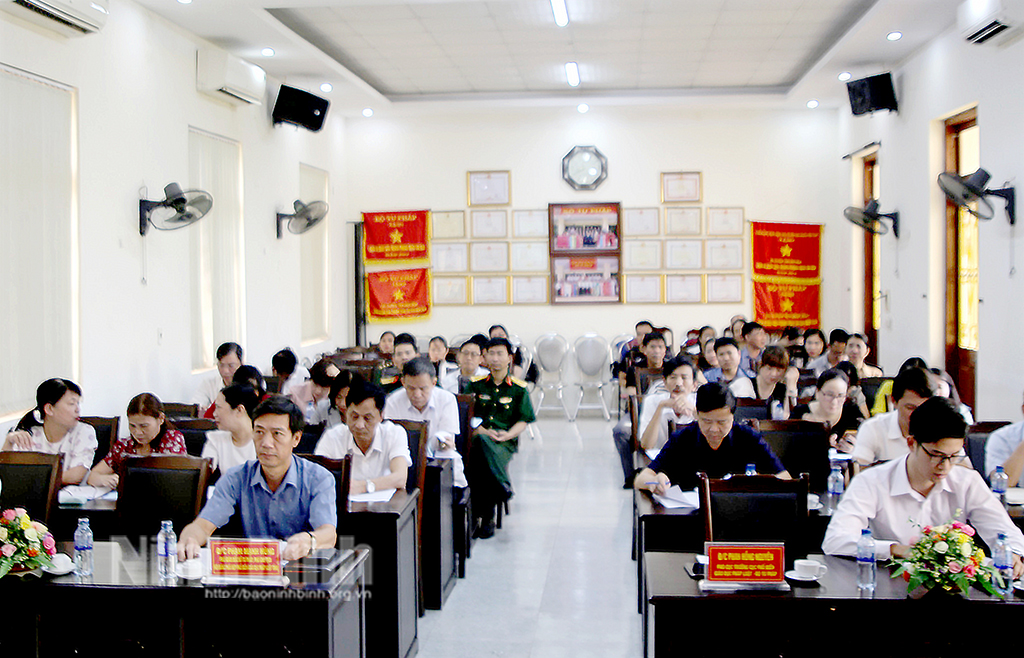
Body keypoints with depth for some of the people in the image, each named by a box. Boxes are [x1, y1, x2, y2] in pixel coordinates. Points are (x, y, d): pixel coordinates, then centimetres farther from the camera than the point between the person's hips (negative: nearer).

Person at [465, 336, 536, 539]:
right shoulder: (475, 385, 13)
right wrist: (481, 430, -10)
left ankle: (484, 516, -26)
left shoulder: (519, 389, 11)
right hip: (478, 438, 1)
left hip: (505, 441, -1)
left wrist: (508, 434, -10)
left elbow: (523, 421, 9)